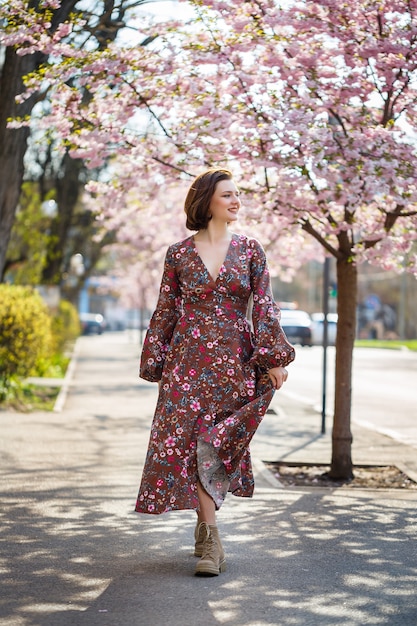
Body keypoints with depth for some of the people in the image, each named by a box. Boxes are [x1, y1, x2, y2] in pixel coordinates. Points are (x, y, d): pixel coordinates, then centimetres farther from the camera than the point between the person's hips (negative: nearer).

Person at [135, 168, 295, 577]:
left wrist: (275, 358, -5)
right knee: (188, 440, -8)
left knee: (217, 444, 1)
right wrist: (156, 361, 6)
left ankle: (205, 524, 24)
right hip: (189, 359, 0)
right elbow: (165, 311, 9)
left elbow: (264, 307, 2)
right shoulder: (179, 254, 4)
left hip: (236, 360, 0)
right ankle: (210, 541, -4)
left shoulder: (249, 249, 6)